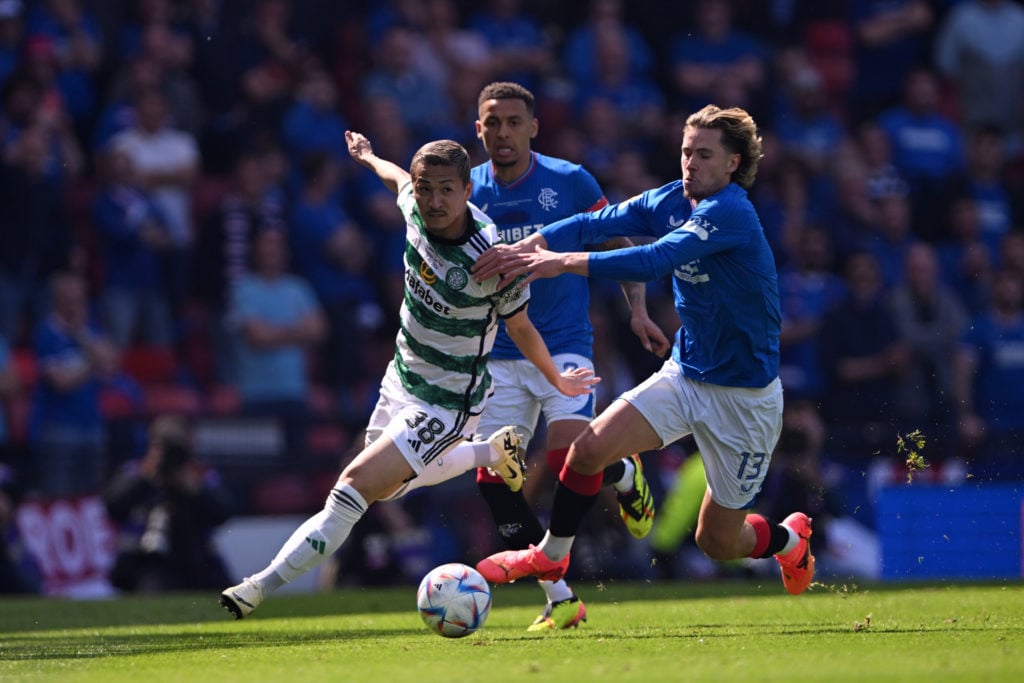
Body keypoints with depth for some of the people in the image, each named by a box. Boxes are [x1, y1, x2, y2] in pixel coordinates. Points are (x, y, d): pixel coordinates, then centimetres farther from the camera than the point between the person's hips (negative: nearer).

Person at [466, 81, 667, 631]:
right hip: (499, 355, 3)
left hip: (564, 343, -3)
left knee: (569, 456, -22)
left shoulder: (569, 182, -5)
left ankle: (626, 476, 17)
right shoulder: (467, 193, 2)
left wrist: (637, 311, -5)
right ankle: (560, 601, 4)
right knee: (493, 479, -7)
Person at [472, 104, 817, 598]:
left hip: (743, 394, -6)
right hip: (685, 373, 6)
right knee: (588, 449, -13)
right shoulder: (670, 201, 0)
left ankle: (790, 539, 39)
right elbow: (596, 223, -9)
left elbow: (655, 261, -36)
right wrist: (529, 246, -26)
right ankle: (551, 556, 9)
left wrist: (564, 262, -40)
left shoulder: (730, 213, -24)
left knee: (717, 542, 6)